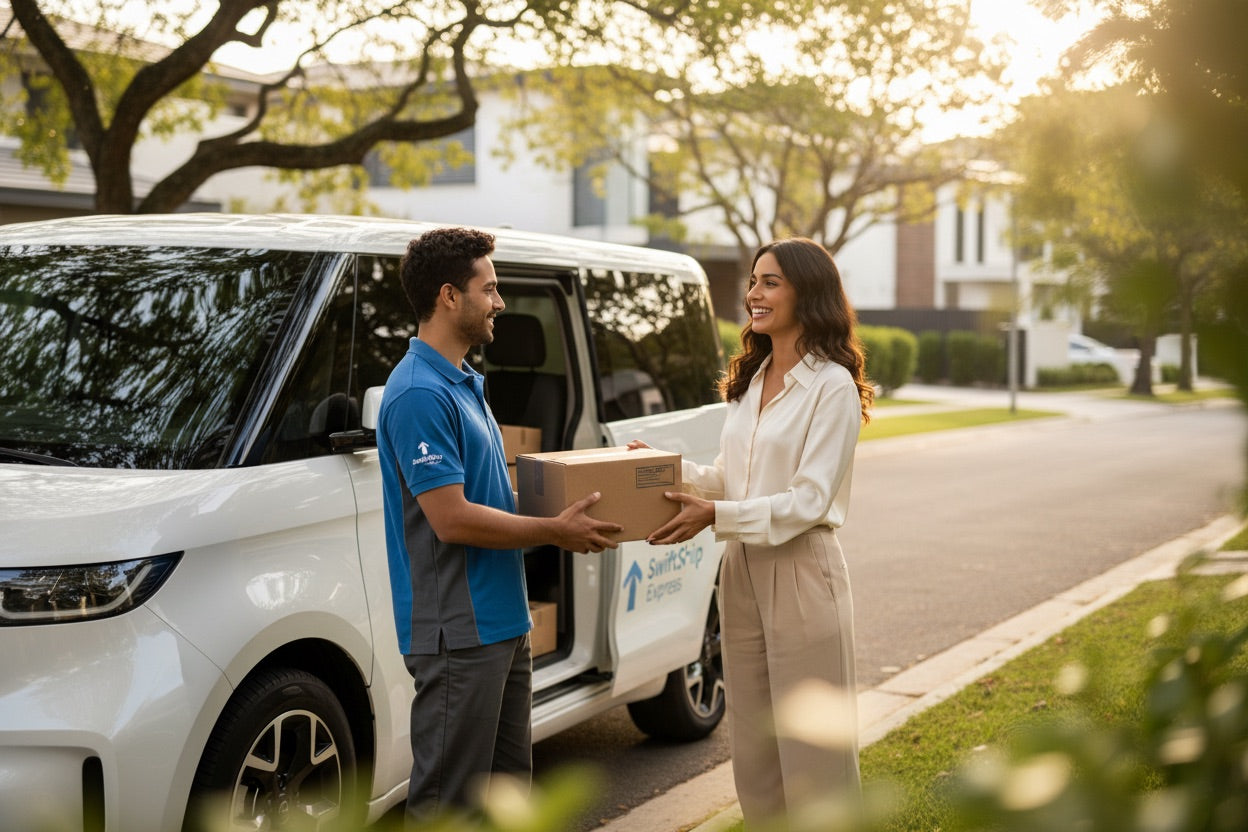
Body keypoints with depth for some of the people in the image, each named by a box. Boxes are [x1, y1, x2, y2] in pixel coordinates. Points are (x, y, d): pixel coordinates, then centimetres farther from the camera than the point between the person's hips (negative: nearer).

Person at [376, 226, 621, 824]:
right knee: (447, 800, 0)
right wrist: (554, 531, -14)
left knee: (509, 784, 18)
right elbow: (452, 519, -23)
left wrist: (560, 511, 11)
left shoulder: (465, 382, 15)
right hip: (457, 633, -10)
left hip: (502, 624, 10)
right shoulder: (419, 393, -18)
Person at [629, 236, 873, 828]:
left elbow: (808, 501, -17)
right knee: (751, 743, 14)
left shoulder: (832, 386, -11)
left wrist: (717, 516, -21)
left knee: (810, 743, 1)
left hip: (801, 575, -8)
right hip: (742, 572, 8)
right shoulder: (750, 380, 13)